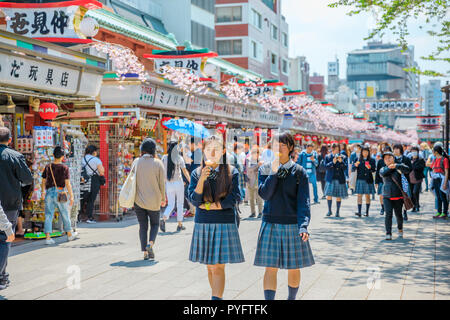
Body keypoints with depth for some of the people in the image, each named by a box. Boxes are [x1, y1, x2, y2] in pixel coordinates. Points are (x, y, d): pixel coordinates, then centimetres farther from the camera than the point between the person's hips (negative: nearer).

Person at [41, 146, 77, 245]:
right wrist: (71, 196, -5)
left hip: (49, 193, 2)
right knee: (65, 215, 13)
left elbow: (43, 181, 6)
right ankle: (69, 235, 28)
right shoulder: (64, 168, -7)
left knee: (48, 215, 3)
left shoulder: (48, 167, 4)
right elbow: (68, 183, -9)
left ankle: (48, 237, -4)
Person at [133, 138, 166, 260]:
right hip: (153, 200, -1)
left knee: (143, 226, 10)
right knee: (155, 224, 15)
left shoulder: (136, 162, -2)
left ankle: (145, 252, 6)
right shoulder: (158, 163, -8)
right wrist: (163, 198, 7)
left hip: (138, 199, 2)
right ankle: (150, 244, -9)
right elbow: (162, 183, -5)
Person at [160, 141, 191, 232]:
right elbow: (184, 171, -9)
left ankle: (163, 219, -16)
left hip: (168, 183, 3)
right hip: (178, 183, -2)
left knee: (170, 205, 11)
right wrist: (190, 181, -3)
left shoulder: (164, 158, 0)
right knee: (180, 204, 12)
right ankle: (180, 225, 15)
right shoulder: (179, 158, -8)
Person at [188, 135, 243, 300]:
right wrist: (202, 179, -18)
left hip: (225, 224, -3)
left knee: (218, 267, -8)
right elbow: (194, 200, -4)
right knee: (210, 267, 9)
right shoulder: (197, 173, 6)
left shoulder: (232, 173, 0)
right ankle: (218, 296, 23)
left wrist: (208, 206, -7)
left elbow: (234, 198, -9)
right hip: (203, 224, 3)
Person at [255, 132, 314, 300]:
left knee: (294, 267, 9)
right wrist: (274, 173, -15)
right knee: (271, 268, -3)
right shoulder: (265, 169, 4)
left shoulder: (299, 172, -1)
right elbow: (264, 194, -9)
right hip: (270, 224, 1)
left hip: (292, 225, 0)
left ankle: (291, 298, 30)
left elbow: (303, 201, -8)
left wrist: (303, 226, -21)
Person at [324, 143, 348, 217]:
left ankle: (337, 212, 11)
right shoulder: (328, 157, 8)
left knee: (339, 196, 2)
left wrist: (341, 161, -16)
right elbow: (326, 166, -3)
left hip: (340, 179, 0)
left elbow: (345, 168, 0)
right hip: (330, 179, 0)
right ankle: (329, 211, 12)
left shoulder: (343, 157, 7)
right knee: (329, 195, -4)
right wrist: (333, 162, -17)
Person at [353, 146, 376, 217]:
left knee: (368, 196, 7)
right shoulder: (358, 160, 4)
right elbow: (353, 169, -1)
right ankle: (359, 212, -10)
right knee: (359, 195, -7)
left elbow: (374, 170, 0)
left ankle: (367, 212, 13)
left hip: (368, 180, 0)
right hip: (360, 180, 0)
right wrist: (355, 165, -21)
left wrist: (370, 168, -19)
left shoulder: (371, 160, 3)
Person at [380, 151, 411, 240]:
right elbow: (383, 173, -12)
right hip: (387, 196, 1)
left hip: (398, 196, -1)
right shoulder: (383, 169, 11)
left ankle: (400, 229, 35)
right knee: (388, 214, -12)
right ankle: (388, 233, -12)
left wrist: (396, 166, -23)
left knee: (398, 214, 8)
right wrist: (390, 168, -13)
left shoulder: (399, 167, 2)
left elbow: (407, 170, -18)